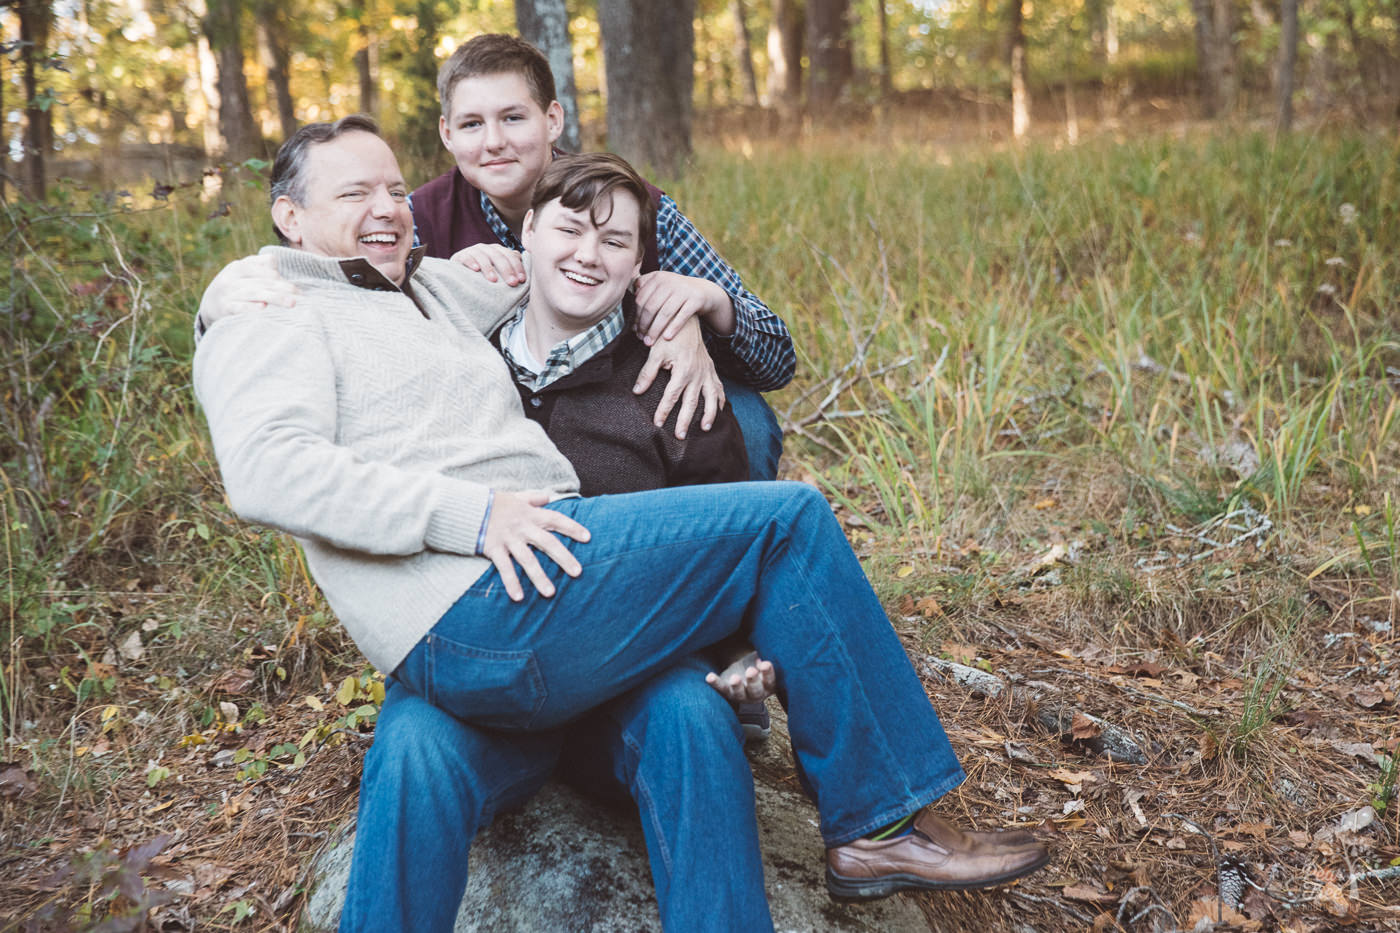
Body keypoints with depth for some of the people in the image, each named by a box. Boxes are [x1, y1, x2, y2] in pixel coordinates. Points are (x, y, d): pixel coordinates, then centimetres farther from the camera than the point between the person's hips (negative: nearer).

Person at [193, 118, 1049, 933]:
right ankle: (880, 822, -3)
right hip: (469, 612, -9)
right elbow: (268, 469, -15)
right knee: (786, 521, -11)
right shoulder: (272, 314, 5)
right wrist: (468, 513, -22)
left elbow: (560, 272, 41)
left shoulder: (430, 288, 28)